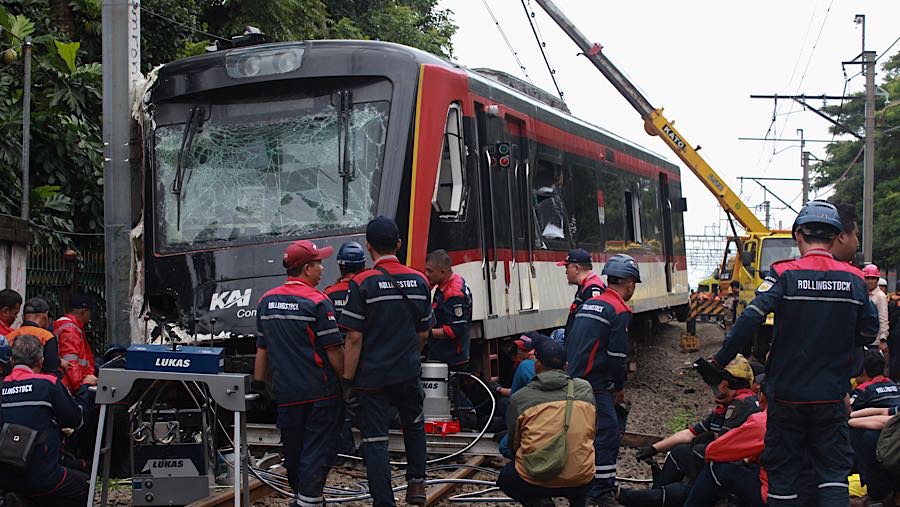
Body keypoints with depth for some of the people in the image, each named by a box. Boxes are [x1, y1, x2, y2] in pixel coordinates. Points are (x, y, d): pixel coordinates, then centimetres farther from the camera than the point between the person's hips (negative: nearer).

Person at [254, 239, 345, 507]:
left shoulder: (267, 301, 7)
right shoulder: (317, 302, -13)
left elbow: (262, 350, 14)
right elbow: (334, 350, -13)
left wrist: (261, 383, 23)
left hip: (285, 393, 6)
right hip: (320, 392, -6)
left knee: (293, 451, 17)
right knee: (317, 452, -1)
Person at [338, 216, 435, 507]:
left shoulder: (362, 284, -12)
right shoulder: (419, 281, 1)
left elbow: (354, 338, -14)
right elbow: (423, 333, 9)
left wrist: (348, 380, -8)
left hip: (372, 374, -4)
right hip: (409, 373, 4)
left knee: (375, 440, 3)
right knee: (414, 424, 28)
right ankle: (416, 483, 30)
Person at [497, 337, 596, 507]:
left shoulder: (520, 398, -2)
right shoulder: (585, 389, 4)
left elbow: (513, 444, 10)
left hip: (534, 481, -3)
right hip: (581, 481, 3)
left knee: (505, 477, 30)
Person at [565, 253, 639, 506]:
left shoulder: (587, 304, 16)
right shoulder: (620, 310, -9)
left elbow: (569, 342, 20)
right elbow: (617, 354, -12)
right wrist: (619, 387, 1)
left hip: (575, 379, 9)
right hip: (595, 385, -9)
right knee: (608, 434, -5)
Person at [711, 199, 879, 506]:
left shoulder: (784, 274, -12)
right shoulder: (854, 279, -1)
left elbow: (750, 320, -19)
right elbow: (868, 332, 8)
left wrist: (721, 360, -11)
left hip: (787, 391, -2)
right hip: (831, 394, 2)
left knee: (783, 469, 9)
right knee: (833, 469, 11)